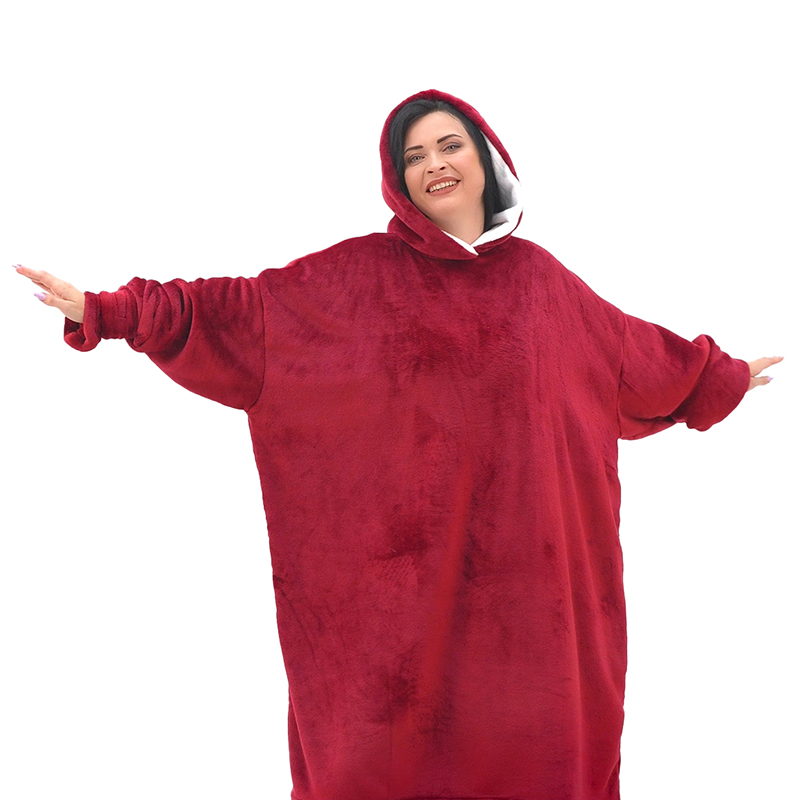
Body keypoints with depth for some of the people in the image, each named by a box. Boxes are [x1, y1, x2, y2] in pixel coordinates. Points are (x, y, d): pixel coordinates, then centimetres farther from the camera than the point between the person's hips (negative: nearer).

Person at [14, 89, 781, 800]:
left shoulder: (537, 275, 9)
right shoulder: (359, 273, 1)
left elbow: (631, 351, 21)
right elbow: (243, 311, -5)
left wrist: (720, 378, 32)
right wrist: (109, 312, -13)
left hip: (516, 555, 2)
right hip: (401, 557, -2)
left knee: (518, 725, 7)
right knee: (401, 724, 5)